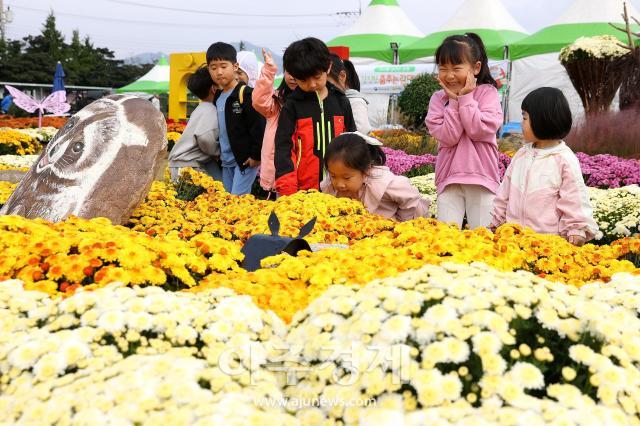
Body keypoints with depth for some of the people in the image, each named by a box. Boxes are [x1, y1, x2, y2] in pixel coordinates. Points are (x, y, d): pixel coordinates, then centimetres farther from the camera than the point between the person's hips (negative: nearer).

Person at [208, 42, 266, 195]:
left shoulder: (246, 94, -14)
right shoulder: (218, 96, 10)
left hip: (246, 159, -8)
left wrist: (256, 155, -17)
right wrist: (219, 153, 18)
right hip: (227, 161, 8)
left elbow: (259, 126, -17)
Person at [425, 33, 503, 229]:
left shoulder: (488, 93, -1)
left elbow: (481, 130, -14)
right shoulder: (438, 98, 4)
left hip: (481, 176, -1)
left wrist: (465, 98, -11)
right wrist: (454, 101, -10)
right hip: (449, 177, 2)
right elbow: (447, 137, -8)